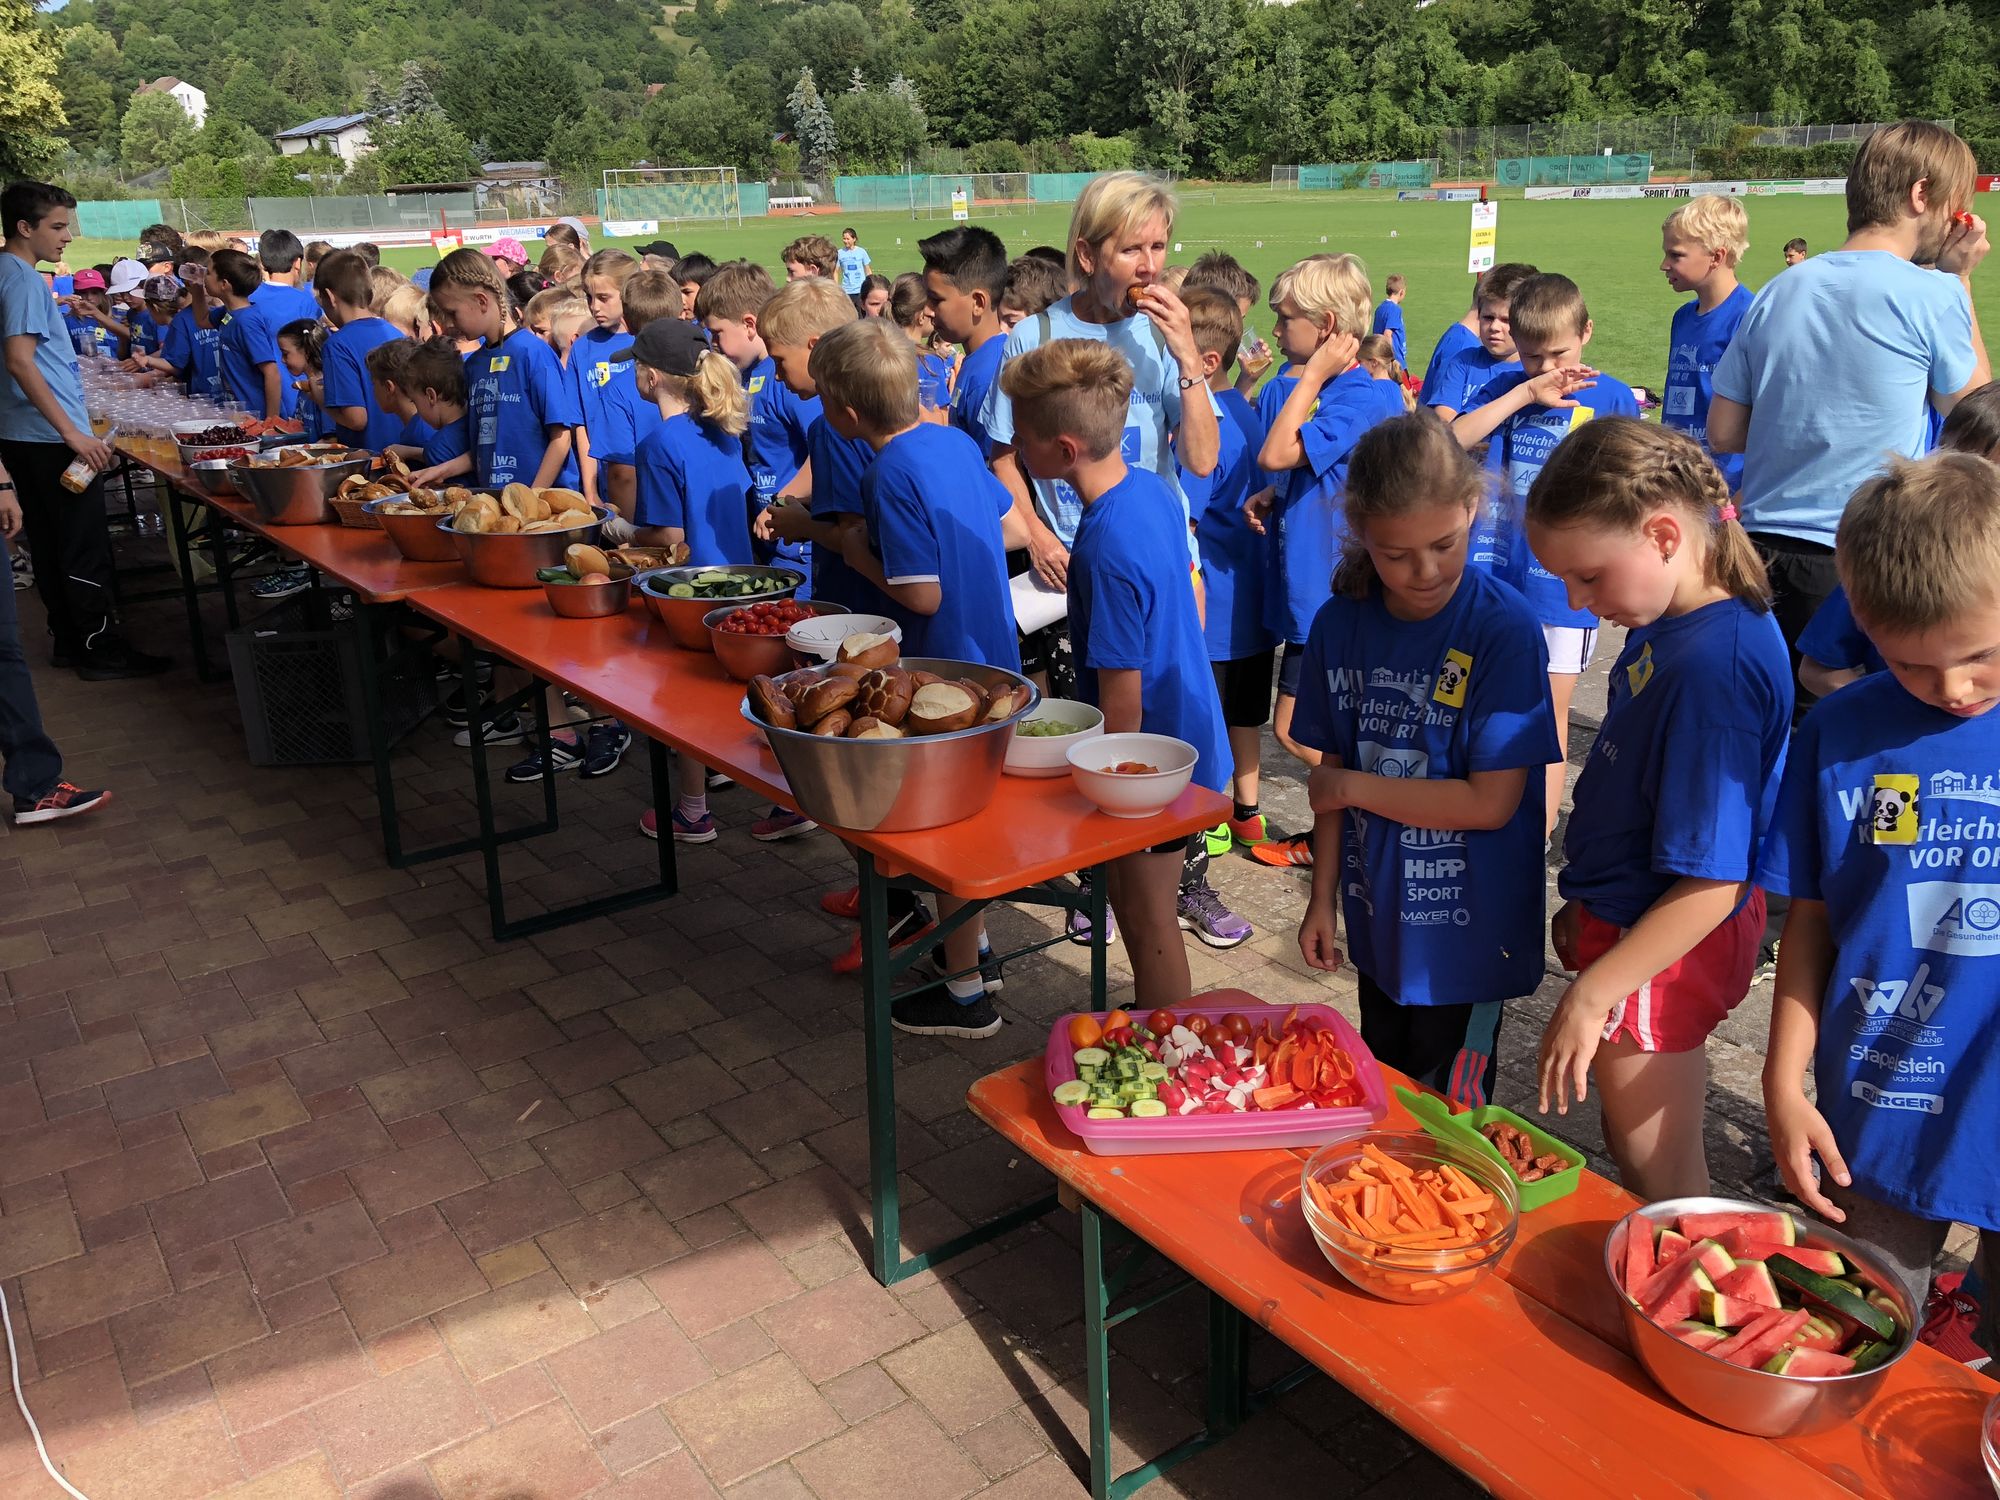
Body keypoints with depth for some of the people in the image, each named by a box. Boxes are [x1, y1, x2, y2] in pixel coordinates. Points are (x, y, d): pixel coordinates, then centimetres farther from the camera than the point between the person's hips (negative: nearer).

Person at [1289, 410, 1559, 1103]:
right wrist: (1322, 897, 4)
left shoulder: (1504, 628, -20)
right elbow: (1335, 770, 3)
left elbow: (1491, 801, -20)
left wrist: (1354, 787, -13)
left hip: (1467, 926, -5)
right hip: (1379, 917, 5)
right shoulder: (1342, 623, -5)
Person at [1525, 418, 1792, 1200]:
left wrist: (1591, 994, -24)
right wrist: (1588, 904, 19)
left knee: (1659, 1180, 11)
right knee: (1635, 1147, 27)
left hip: (1661, 950, -9)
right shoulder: (1675, 620, -1)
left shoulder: (1713, 666, -30)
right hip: (1626, 918, 9)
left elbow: (1711, 885, -28)